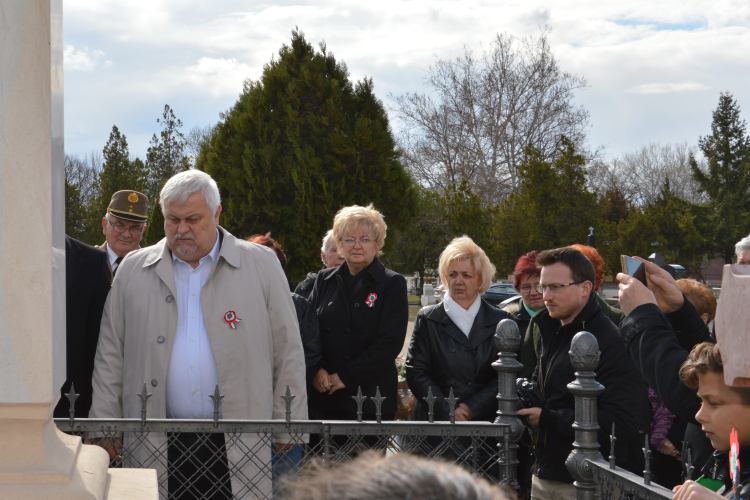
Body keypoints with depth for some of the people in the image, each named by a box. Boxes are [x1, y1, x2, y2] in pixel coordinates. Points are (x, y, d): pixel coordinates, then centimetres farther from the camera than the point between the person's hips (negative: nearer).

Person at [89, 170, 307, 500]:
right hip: (157, 446, 1)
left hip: (240, 449, -1)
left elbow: (287, 353, 6)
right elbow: (110, 355, 12)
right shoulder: (133, 270, 10)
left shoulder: (261, 266, 5)